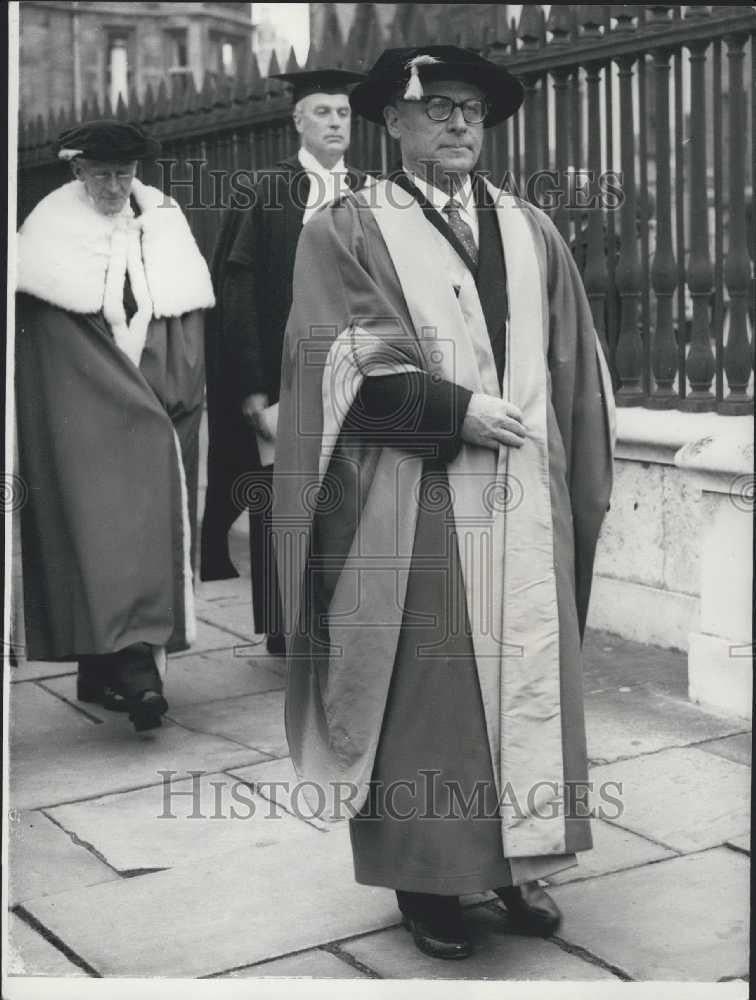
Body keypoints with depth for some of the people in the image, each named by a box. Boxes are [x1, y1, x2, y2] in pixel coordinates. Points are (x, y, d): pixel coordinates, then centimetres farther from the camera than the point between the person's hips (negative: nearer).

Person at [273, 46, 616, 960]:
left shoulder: (532, 232, 15)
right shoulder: (346, 230, 2)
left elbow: (575, 368, 15)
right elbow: (346, 359, -9)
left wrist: (585, 485, 10)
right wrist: (457, 412, -17)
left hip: (528, 500, 4)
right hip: (413, 507, -4)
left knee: (528, 675, 6)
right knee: (424, 685, 0)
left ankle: (517, 861, 19)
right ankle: (425, 875, 13)